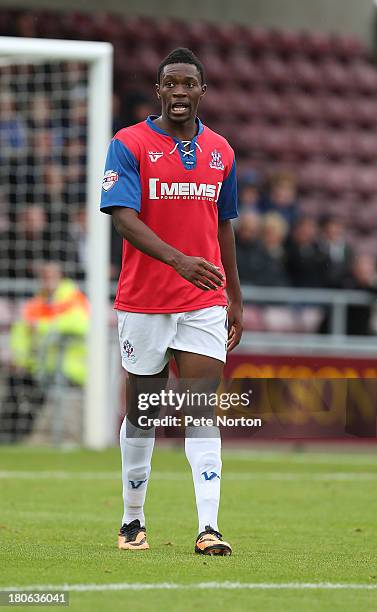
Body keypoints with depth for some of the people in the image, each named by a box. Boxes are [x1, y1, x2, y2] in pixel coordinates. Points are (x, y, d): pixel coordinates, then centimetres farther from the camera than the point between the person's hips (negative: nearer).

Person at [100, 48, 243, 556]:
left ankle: (208, 528, -14)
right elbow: (123, 216, -18)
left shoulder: (220, 152, 9)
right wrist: (179, 259, -31)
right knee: (142, 412, 8)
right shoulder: (129, 145, -6)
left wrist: (235, 300, 16)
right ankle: (133, 521, 23)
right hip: (144, 301, -2)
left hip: (204, 303, 2)